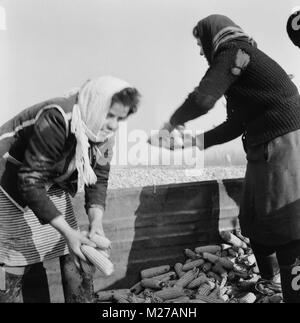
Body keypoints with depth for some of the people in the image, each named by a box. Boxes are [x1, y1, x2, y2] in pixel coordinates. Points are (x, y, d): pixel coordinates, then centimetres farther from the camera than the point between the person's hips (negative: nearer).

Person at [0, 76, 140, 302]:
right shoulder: (56, 120, -33)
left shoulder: (104, 132, -10)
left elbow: (98, 178, -4)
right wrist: (67, 231, -34)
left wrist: (96, 222, -20)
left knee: (76, 261, 5)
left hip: (53, 188, 7)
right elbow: (30, 183, -32)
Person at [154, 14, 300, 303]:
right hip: (267, 150, 10)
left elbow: (203, 99, -16)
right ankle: (271, 280, 34)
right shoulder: (247, 60, 22)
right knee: (255, 224, 17)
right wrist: (190, 142, 20)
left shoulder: (233, 51, -5)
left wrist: (172, 123, 3)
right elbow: (235, 126, 20)